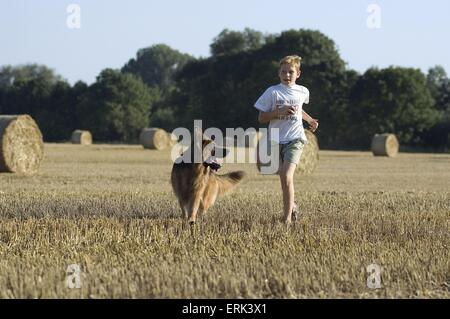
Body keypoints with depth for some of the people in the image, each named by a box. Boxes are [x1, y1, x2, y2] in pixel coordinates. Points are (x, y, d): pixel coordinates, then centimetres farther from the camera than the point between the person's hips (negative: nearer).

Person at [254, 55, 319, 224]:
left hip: (295, 139, -1)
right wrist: (280, 112, -16)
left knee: (287, 177, -18)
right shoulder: (272, 92, -2)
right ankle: (292, 205, 38)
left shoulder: (303, 92, 7)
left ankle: (287, 217, -14)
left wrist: (310, 120, 26)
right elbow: (261, 118, -4)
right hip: (276, 140, 1)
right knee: (283, 178, 11)